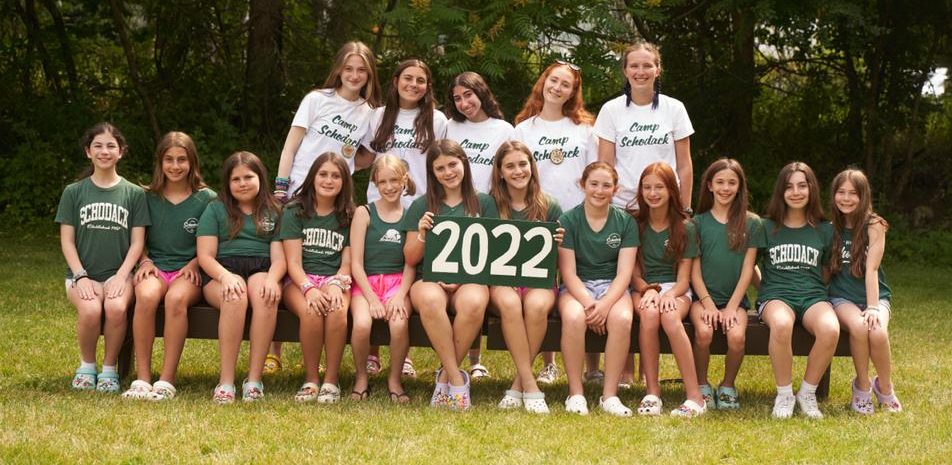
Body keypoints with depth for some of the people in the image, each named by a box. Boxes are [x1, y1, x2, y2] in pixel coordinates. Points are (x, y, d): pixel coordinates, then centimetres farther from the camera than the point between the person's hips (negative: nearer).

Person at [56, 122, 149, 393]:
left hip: (118, 273, 0)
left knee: (116, 307, -34)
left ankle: (109, 368, -12)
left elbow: (137, 242, 4)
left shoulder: (134, 194, 8)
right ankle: (86, 365, -6)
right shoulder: (74, 192, 9)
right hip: (82, 273, 0)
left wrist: (122, 276, -11)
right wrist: (80, 277, -10)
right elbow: (67, 240, 5)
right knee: (90, 309, -33)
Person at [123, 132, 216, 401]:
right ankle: (142, 378, -33)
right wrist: (145, 262, -1)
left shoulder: (206, 199, 7)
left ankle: (167, 381, -35)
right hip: (156, 268, 1)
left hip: (189, 271, -1)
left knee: (176, 298, -37)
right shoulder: (148, 198, 12)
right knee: (146, 296, -35)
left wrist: (194, 263, -7)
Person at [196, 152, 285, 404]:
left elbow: (279, 258, 10)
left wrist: (272, 278, -15)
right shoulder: (215, 209, 16)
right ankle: (226, 381, -39)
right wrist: (225, 277, -17)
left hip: (261, 270, 1)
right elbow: (205, 255, 5)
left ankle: (254, 380, -37)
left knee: (266, 296, -36)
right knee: (235, 297, -37)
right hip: (222, 272, -1)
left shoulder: (273, 213, 20)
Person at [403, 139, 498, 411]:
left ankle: (446, 376, -19)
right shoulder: (421, 207, 13)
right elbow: (410, 259, 11)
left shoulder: (483, 204, 12)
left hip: (470, 278, 0)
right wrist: (422, 234, -8)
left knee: (473, 303, -38)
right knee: (430, 301, -38)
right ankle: (457, 379, -28)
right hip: (430, 279, 0)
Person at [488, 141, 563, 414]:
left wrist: (557, 245, -12)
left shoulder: (550, 209, 9)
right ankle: (530, 386, -31)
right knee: (509, 303, -36)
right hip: (500, 279, 0)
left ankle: (518, 385, -21)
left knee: (537, 305, -35)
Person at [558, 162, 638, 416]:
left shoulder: (625, 222, 5)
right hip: (576, 287, -1)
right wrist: (588, 303, -22)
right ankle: (575, 393, -24)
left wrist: (605, 304, -21)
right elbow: (568, 273, -6)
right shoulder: (568, 220, 0)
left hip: (612, 287, 1)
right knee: (574, 317, -36)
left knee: (622, 319, -33)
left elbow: (624, 272, -3)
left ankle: (610, 394, -23)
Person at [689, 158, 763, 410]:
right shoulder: (698, 222, 6)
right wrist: (708, 304, -9)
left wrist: (731, 307, -7)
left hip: (735, 298, 0)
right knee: (704, 332, -31)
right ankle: (701, 387, -6)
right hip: (702, 296, 0)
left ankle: (727, 386, -1)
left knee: (737, 336, -29)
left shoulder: (751, 224, 6)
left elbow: (747, 269, 2)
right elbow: (694, 269, 3)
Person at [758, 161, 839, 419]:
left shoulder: (824, 231, 13)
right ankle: (784, 394, -21)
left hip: (813, 296, 2)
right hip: (776, 295, -1)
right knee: (781, 324, -41)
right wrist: (765, 289, 5)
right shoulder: (767, 228, 10)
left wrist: (816, 292, 6)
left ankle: (807, 392, -13)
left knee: (830, 329, -36)